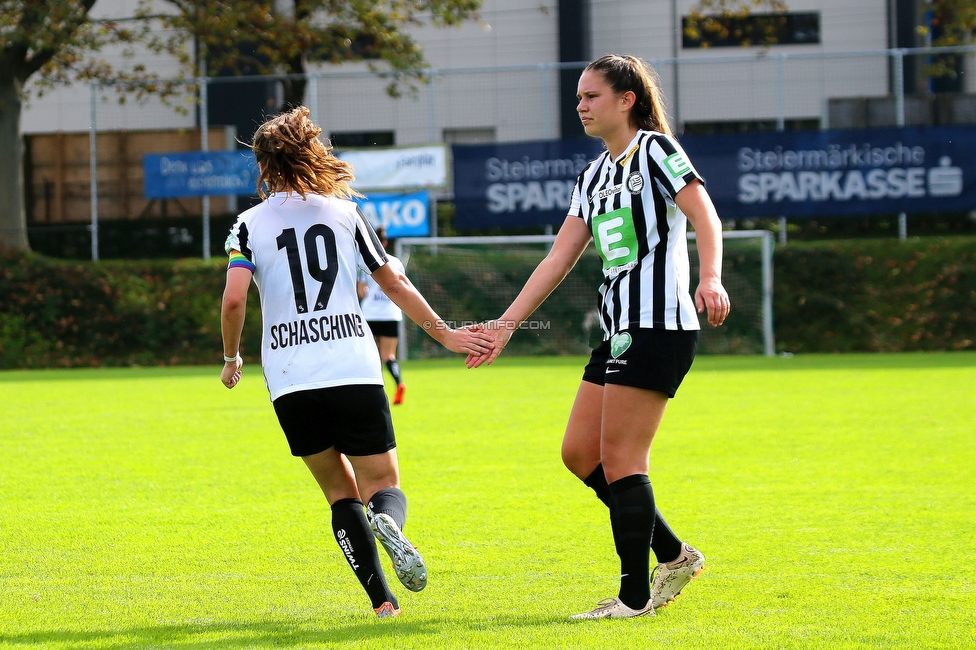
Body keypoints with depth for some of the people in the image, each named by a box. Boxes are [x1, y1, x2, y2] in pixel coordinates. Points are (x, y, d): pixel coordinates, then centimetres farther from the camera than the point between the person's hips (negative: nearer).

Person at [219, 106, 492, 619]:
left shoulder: (249, 225, 5)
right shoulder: (344, 213, 10)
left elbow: (233, 300, -8)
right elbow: (395, 284, 15)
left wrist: (231, 358, 9)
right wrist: (445, 334, 25)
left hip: (290, 382, 0)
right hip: (354, 373, 0)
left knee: (340, 492, 14)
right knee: (383, 487, 5)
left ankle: (380, 596, -3)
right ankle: (387, 523, -32)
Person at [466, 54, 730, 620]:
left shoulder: (655, 150, -5)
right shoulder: (594, 176, 20)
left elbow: (706, 218, -19)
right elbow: (558, 259, 19)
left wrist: (711, 278, -37)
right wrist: (506, 325, 14)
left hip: (659, 326, -9)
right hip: (620, 331, 9)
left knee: (620, 460, -9)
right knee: (579, 453, 7)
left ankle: (636, 596, -2)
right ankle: (675, 555, 16)